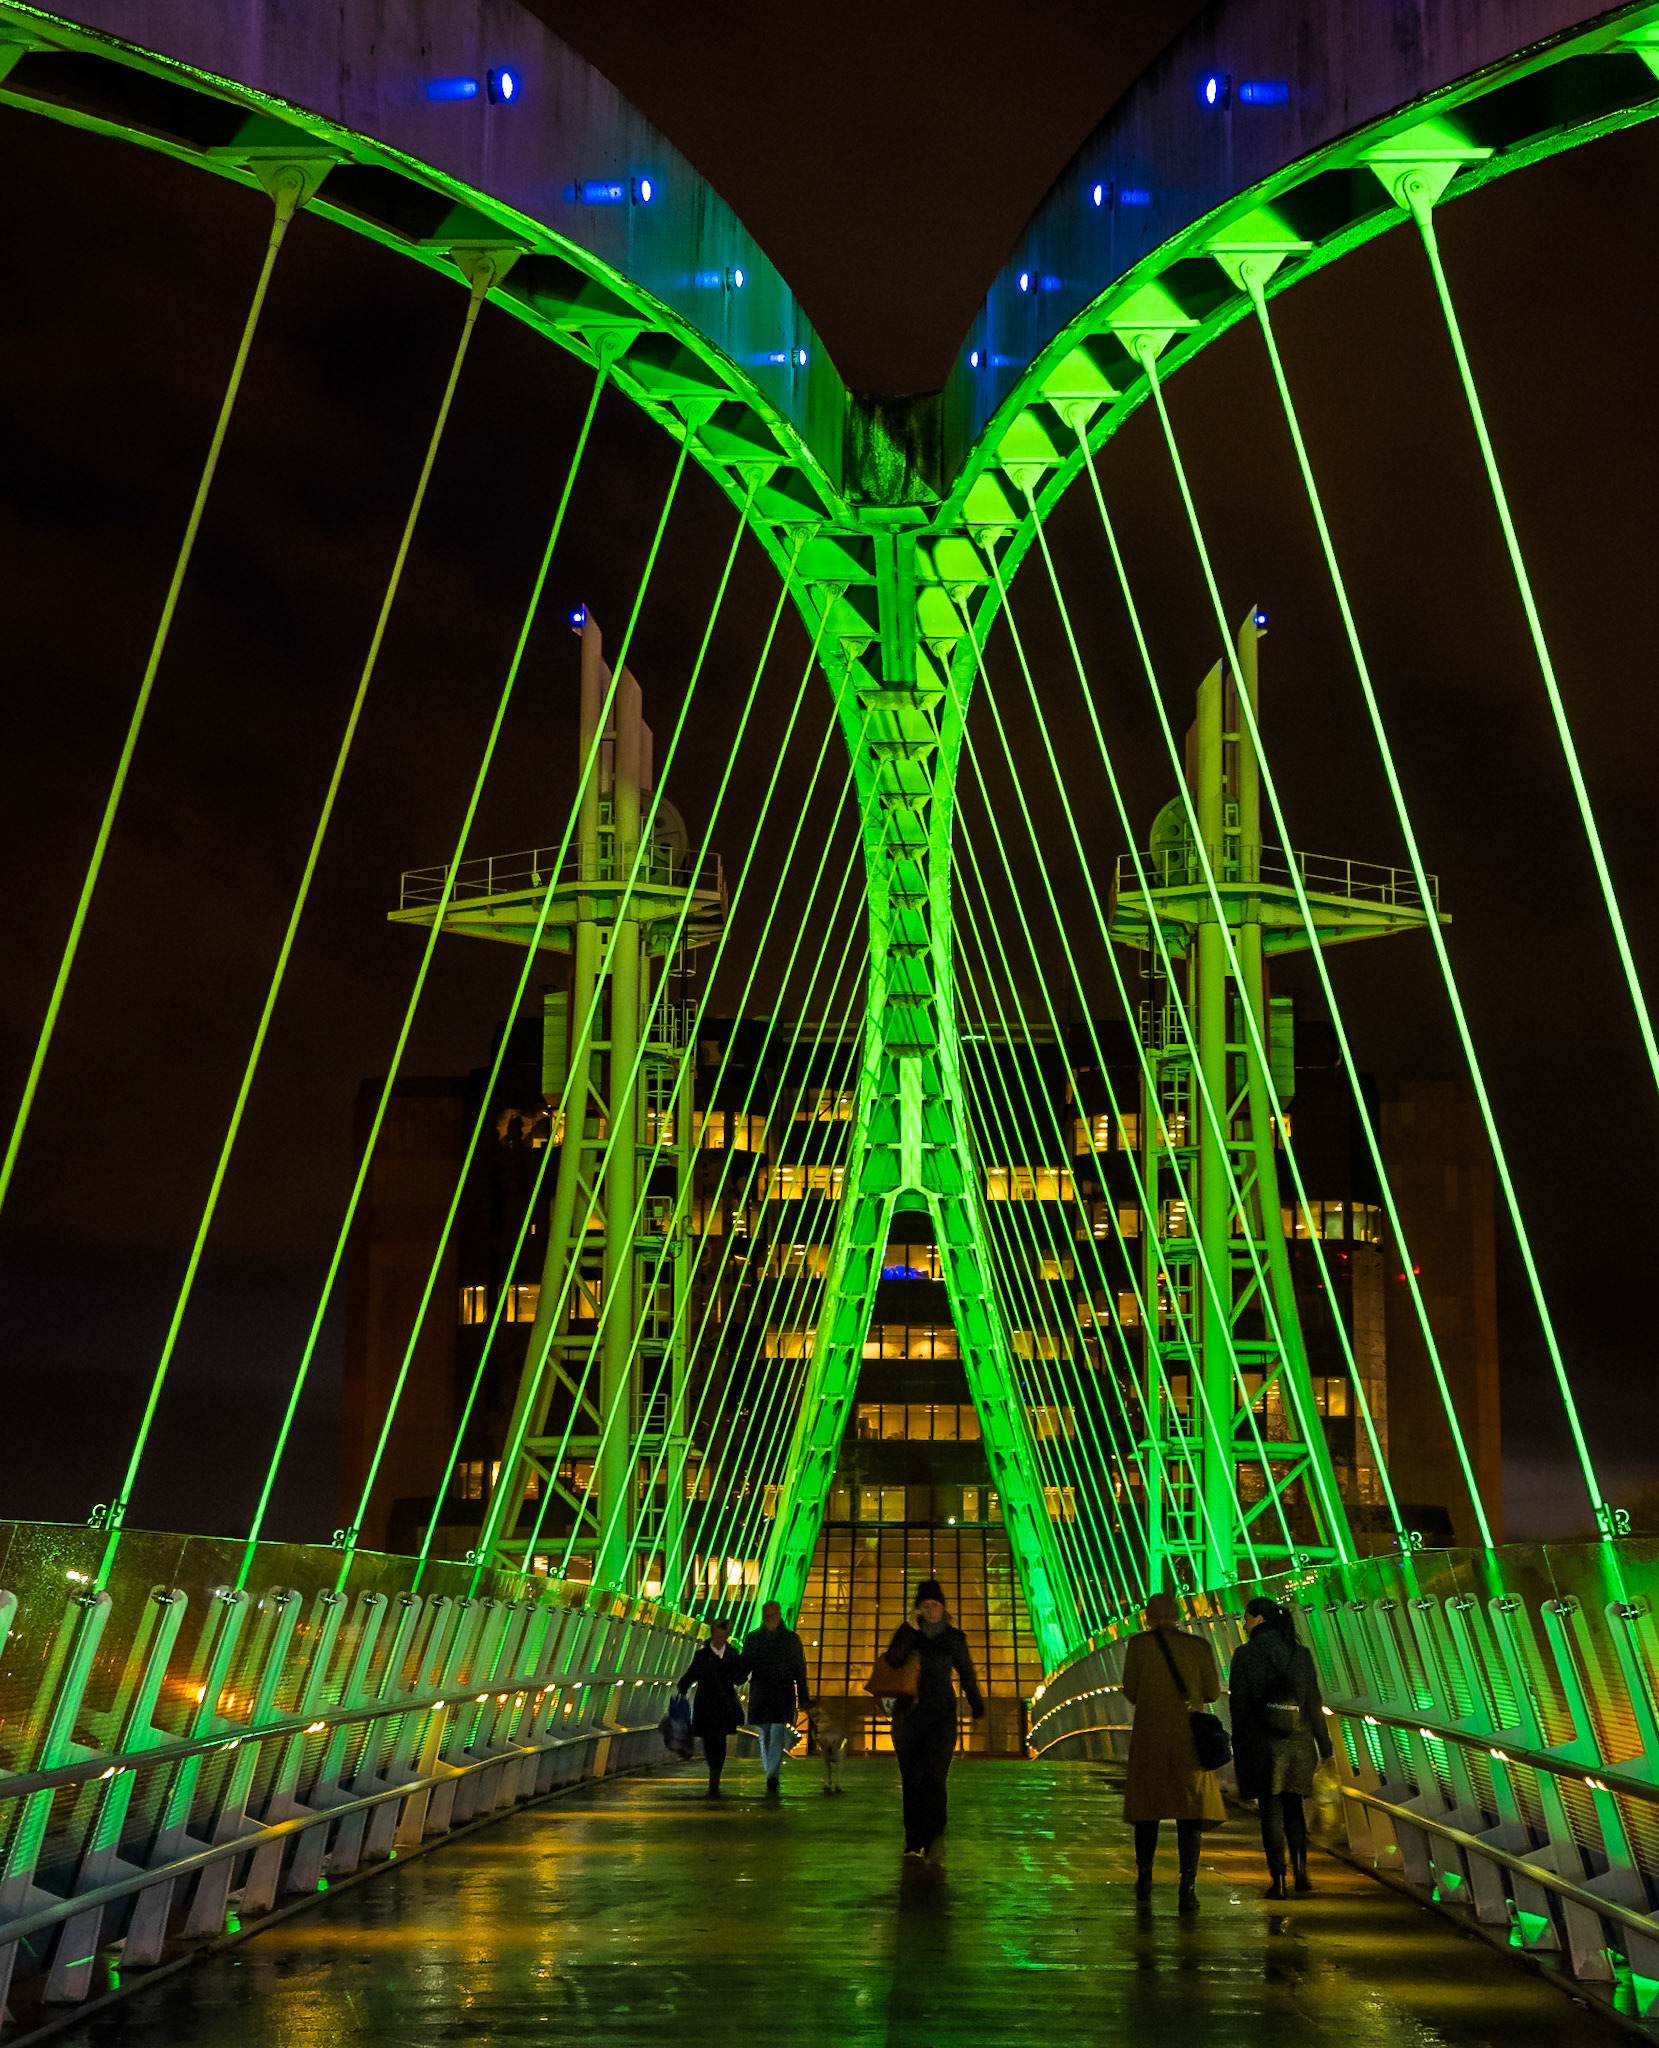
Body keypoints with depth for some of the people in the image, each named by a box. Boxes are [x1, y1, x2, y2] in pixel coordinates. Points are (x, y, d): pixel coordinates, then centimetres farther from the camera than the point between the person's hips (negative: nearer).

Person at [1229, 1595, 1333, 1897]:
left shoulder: (1246, 1655, -7)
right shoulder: (1301, 1654, 2)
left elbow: (1239, 1705, -7)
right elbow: (1314, 1704, 2)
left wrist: (1239, 1748, 0)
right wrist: (1324, 1747, 8)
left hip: (1262, 1744, -3)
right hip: (1298, 1742, 3)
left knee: (1271, 1812, 3)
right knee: (1293, 1807, 18)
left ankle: (1278, 1880, 0)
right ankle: (1300, 1870, 2)